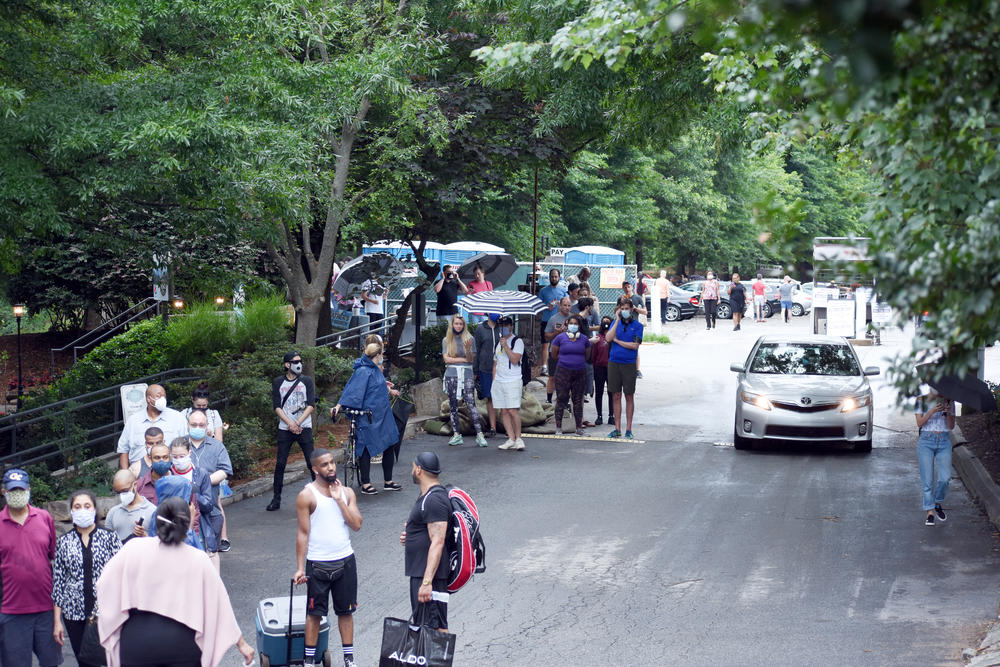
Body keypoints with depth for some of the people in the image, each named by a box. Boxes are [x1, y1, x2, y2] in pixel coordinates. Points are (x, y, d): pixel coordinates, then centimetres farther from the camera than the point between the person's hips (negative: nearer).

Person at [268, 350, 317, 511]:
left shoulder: (306, 381, 5)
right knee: (280, 463, -2)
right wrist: (290, 423, -12)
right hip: (284, 428, 1)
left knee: (312, 462, -6)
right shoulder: (278, 382, 6)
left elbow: (311, 405, -1)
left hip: (304, 427, -1)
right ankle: (276, 499, 4)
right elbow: (277, 407, 1)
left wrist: (298, 423, -11)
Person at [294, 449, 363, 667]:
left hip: (345, 560, 4)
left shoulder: (346, 492, 6)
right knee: (314, 613, 2)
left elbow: (356, 524, -4)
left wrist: (339, 500, -11)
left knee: (346, 611, 10)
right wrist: (300, 568, -10)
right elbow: (303, 533, -7)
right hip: (318, 563, -4)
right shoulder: (307, 496, -6)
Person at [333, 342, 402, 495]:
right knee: (367, 449, -1)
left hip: (382, 416, 10)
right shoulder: (363, 371, -18)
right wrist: (339, 405, -35)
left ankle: (388, 482, 22)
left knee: (389, 446, 11)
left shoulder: (375, 370, 12)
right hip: (368, 418, -10)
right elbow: (352, 390, -25)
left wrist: (389, 390, 47)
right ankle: (366, 485, 7)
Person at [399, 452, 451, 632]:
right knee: (421, 624, 15)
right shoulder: (427, 496, 17)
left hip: (430, 574, -11)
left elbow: (438, 542, -24)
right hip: (420, 572, 11)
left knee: (436, 626, -11)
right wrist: (409, 536, 10)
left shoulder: (434, 500, -18)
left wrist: (427, 582, -28)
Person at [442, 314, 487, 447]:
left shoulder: (469, 339, 7)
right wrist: (463, 359, -2)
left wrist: (468, 350, -18)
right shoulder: (446, 340, 11)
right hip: (451, 375, 2)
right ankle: (457, 435, 7)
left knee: (471, 404, -11)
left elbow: (471, 360, 1)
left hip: (467, 375, -2)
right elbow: (446, 358, 2)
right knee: (453, 406, 2)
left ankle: (479, 435, -14)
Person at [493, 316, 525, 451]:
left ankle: (518, 438, -4)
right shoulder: (498, 344, 20)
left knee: (513, 410, -13)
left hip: (512, 381, -6)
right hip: (498, 382, 6)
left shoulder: (517, 341, 0)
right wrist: (493, 381, 16)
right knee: (503, 411, 1)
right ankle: (511, 439, 3)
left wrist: (506, 346, -13)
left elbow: (515, 360, -13)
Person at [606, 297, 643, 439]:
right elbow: (608, 338, -8)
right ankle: (617, 429, 12)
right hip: (614, 362, 2)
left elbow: (635, 345, -10)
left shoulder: (637, 326, 0)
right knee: (616, 396, 6)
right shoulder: (615, 322, 8)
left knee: (629, 397, 2)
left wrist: (617, 341, -5)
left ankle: (628, 429, 9)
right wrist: (617, 320, -11)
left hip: (629, 364, -2)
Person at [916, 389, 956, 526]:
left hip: (944, 442, 1)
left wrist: (948, 414, -13)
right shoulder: (921, 401, 6)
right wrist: (931, 411, -16)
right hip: (926, 441, -1)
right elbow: (919, 423, -3)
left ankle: (938, 503, 16)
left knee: (944, 478, -9)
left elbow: (951, 426, 6)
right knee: (928, 479, -6)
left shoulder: (949, 402, 9)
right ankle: (930, 512, 0)